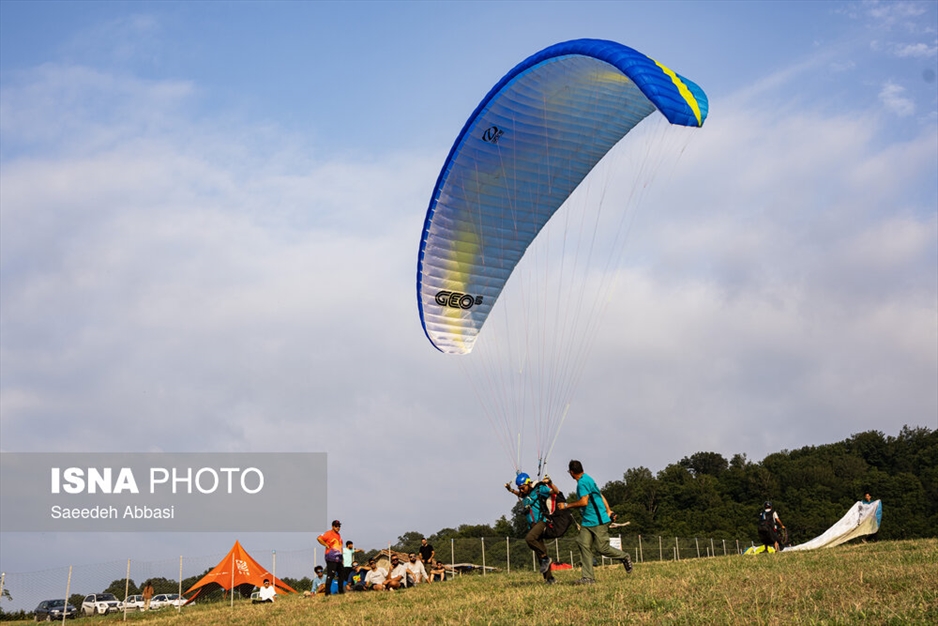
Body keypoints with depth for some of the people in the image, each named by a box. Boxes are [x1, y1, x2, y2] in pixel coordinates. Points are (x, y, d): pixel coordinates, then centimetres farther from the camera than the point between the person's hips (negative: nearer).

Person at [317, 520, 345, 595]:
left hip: (338, 558, 9)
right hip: (331, 558, -9)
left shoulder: (338, 535, 19)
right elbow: (319, 538, -21)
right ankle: (328, 592, -10)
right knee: (330, 575, -11)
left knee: (342, 573, 13)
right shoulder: (328, 533, -7)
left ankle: (341, 591, 23)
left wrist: (341, 557, 21)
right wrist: (327, 545, -17)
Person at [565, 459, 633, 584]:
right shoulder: (587, 479, 17)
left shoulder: (583, 482, -15)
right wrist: (608, 511, 18)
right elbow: (601, 495, 19)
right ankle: (588, 577, -7)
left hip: (598, 521, -10)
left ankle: (625, 557, 19)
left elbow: (584, 502, -23)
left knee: (602, 548, -5)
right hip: (587, 522, 10)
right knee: (584, 545, -3)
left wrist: (568, 505, -11)